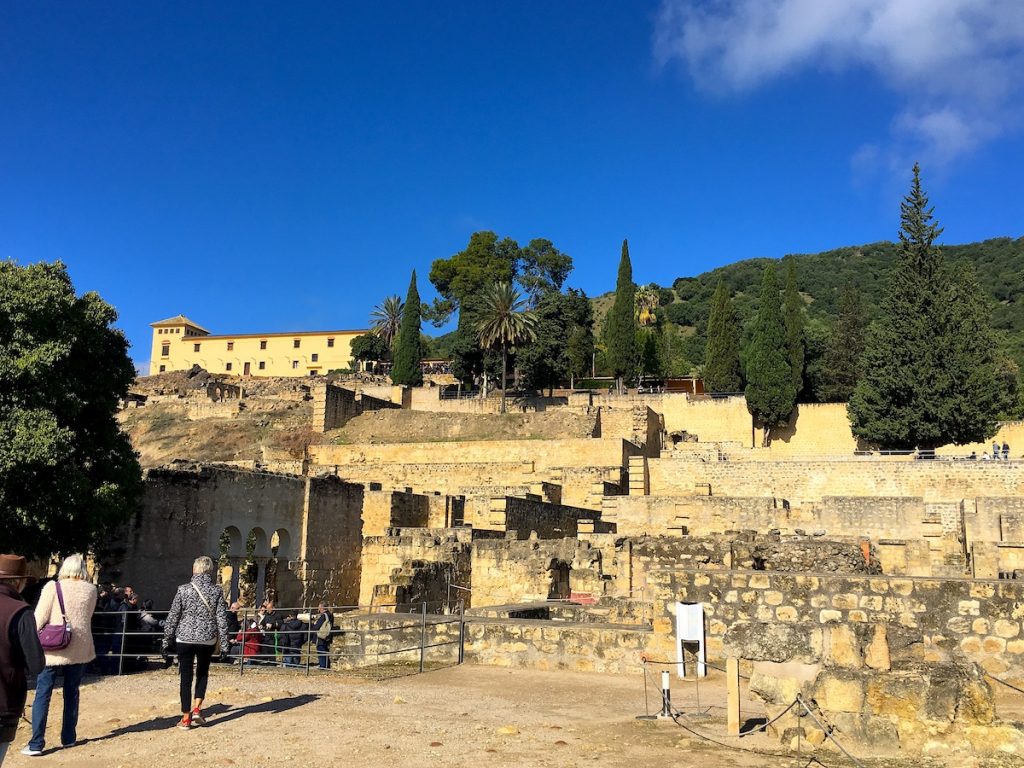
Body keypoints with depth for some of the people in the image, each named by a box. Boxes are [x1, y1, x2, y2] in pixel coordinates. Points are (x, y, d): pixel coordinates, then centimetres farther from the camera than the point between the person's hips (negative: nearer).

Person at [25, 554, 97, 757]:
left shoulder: (53, 587, -7)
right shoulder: (91, 590, 0)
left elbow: (39, 618, -7)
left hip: (53, 649, -3)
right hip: (79, 649, 3)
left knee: (42, 695, 3)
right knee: (71, 693, 15)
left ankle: (36, 743, 1)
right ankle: (68, 737, 21)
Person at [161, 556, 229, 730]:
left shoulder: (183, 590, -7)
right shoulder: (217, 591, -4)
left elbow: (172, 617, -4)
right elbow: (222, 619, -4)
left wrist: (167, 639, 7)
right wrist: (224, 643, 2)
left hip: (184, 638, -1)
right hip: (207, 640, 1)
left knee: (186, 677, 8)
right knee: (202, 673, 22)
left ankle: (186, 718, 11)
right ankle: (196, 709, 11)